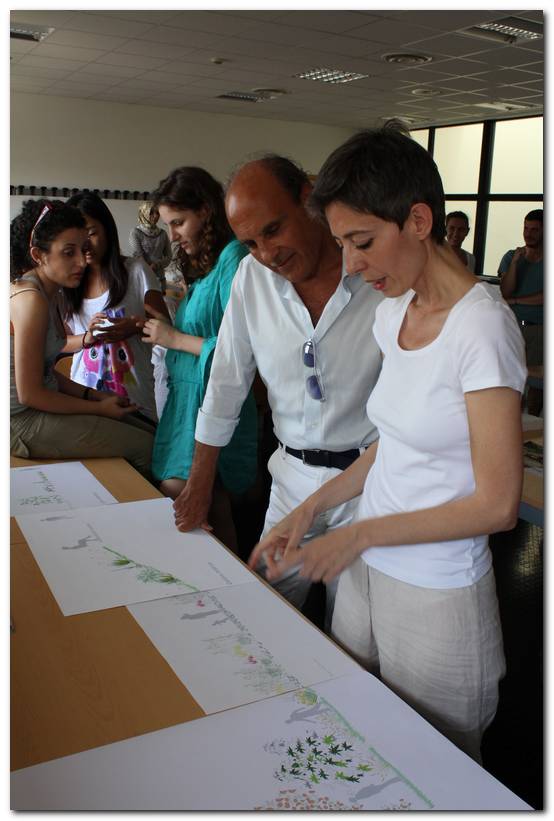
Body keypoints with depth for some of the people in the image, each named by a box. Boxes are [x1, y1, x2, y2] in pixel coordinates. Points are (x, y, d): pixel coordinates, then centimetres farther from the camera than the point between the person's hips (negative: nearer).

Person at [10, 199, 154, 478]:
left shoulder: (48, 293, 8)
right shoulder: (30, 300, -22)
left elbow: (43, 371, 11)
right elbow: (29, 393, -21)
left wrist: (94, 395, 3)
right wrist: (99, 407, -14)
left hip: (36, 406, 10)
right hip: (20, 423, -10)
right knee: (144, 446, -11)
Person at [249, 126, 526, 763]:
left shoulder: (482, 326, -20)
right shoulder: (392, 311, 5)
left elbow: (496, 504, -19)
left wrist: (360, 533, -15)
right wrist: (312, 508, 3)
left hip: (437, 592, -7)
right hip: (366, 569, 7)